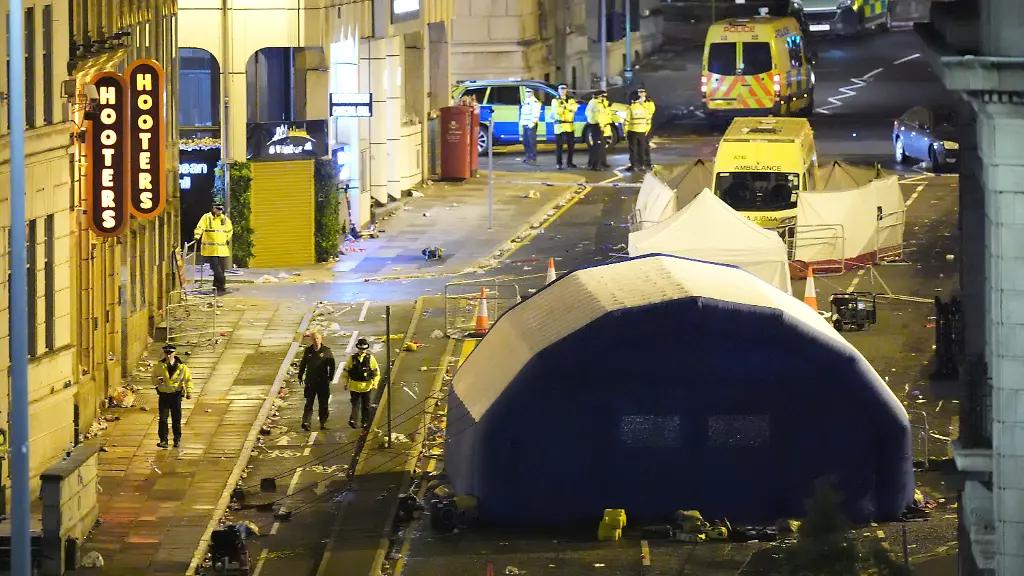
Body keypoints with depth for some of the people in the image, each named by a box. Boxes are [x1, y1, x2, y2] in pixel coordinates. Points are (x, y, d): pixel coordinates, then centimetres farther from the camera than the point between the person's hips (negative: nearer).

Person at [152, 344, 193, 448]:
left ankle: (177, 439, 18)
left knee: (176, 418, 4)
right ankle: (163, 440, -1)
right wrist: (158, 380, -17)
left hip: (176, 394, -1)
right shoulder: (159, 366, 1)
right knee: (163, 418, -6)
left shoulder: (181, 367, -3)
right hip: (164, 395, 1)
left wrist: (189, 392, -11)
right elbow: (153, 379, 7)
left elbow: (188, 379, 3)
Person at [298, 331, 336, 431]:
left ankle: (323, 423, 15)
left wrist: (330, 377, -2)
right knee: (309, 403, -5)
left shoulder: (326, 351, -1)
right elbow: (303, 364, 15)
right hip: (310, 381, 1)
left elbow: (332, 365, 4)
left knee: (323, 404, 6)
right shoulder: (308, 351, 5)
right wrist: (300, 376, 14)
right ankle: (306, 422, -12)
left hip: (323, 381, -1)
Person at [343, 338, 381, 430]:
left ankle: (365, 422, 17)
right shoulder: (352, 358, 3)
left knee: (366, 406, 9)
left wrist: (375, 383, -5)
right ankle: (353, 421, -18)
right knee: (355, 404, -9)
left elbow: (376, 371, 4)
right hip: (354, 386, 0)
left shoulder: (370, 358, 2)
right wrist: (346, 383, 9)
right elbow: (346, 370, 11)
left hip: (366, 386, 0)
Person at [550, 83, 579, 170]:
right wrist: (569, 107, -16)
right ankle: (559, 164, -2)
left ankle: (569, 162, 18)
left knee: (571, 145, 7)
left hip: (570, 126, 4)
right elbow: (557, 111, -13)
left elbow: (574, 108, -8)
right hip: (559, 126, -4)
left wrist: (565, 105, -21)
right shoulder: (555, 101, 4)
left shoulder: (571, 100, 13)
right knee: (559, 146, -6)